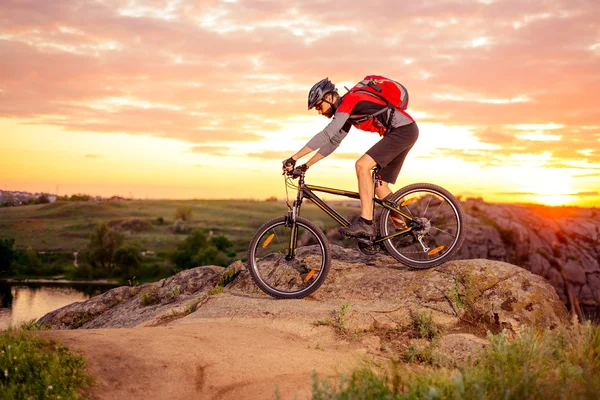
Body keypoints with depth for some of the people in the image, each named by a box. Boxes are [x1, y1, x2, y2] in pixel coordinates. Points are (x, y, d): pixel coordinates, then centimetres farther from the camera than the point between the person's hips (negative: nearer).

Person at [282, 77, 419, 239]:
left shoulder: (349, 100, -15)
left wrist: (294, 158, -24)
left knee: (362, 165, -21)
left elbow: (326, 135, -24)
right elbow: (332, 142, 20)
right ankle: (402, 229, 16)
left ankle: (366, 224, -24)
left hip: (404, 129, -10)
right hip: (404, 131, 10)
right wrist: (306, 165, 15)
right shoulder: (345, 111, 15)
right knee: (380, 186, 9)